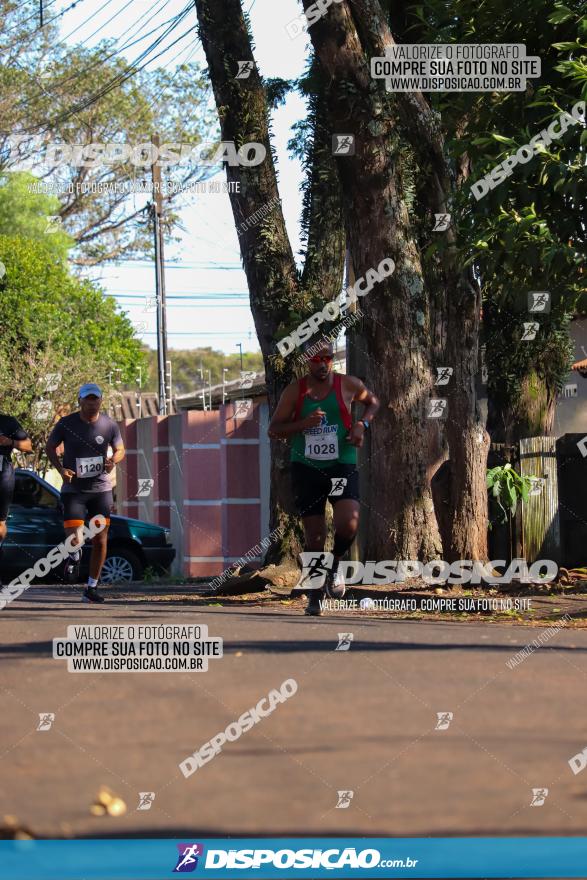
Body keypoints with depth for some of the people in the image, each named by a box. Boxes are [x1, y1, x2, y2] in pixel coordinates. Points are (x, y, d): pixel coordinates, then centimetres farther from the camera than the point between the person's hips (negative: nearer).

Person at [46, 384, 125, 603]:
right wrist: (61, 469, -10)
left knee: (100, 540, 2)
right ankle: (75, 556, 24)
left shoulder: (109, 425, -1)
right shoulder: (66, 424, -6)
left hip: (101, 488, 2)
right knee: (74, 540, -14)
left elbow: (120, 450, 12)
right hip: (73, 489, -2)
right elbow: (50, 447, 7)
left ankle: (92, 587, 16)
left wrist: (113, 460, -11)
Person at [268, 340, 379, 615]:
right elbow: (273, 429, 1)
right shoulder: (294, 391, 0)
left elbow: (372, 401, 21)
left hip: (342, 466, 0)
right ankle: (315, 593, 18)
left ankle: (334, 565, 10)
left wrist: (362, 424, 1)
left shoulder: (348, 385, 1)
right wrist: (304, 424, -17)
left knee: (348, 525, -22)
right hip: (306, 468, 0)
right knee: (314, 536, -1)